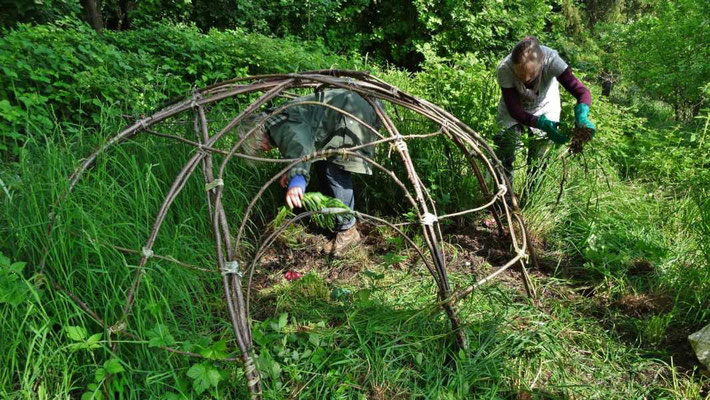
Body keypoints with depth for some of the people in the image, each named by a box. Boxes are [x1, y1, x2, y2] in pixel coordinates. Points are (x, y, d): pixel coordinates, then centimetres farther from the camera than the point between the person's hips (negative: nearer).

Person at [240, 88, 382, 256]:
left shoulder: (281, 127, -22)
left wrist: (297, 179, -61)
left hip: (353, 112, -11)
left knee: (336, 171, -14)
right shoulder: (277, 119, 12)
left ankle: (348, 230, -8)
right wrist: (291, 171, 11)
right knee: (322, 164, 17)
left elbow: (300, 146, -45)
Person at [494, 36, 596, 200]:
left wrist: (582, 115, -60)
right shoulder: (504, 69, -37)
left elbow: (582, 91, -39)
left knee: (539, 155, -3)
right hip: (514, 108, 0)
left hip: (545, 107, 0)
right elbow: (515, 110, -33)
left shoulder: (551, 60, -37)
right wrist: (543, 124, -48)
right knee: (505, 144, -15)